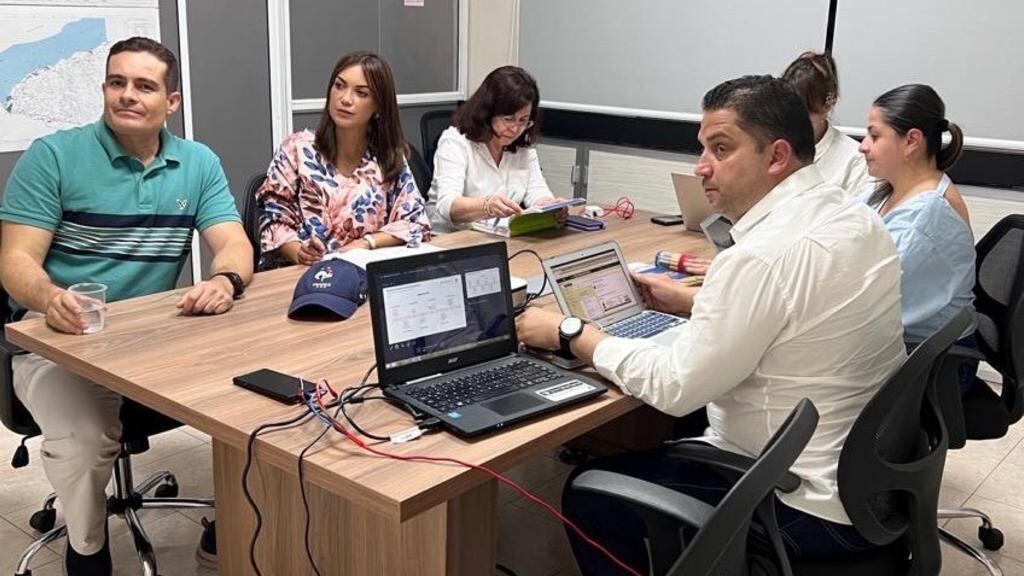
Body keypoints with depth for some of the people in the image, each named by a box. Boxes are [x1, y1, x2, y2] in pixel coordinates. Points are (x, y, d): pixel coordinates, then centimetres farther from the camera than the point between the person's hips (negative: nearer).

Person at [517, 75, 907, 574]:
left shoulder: (764, 255, -27)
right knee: (663, 444, 27)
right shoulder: (857, 218, 1)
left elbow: (674, 387, -21)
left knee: (587, 494, 5)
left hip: (812, 508, -9)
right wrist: (690, 301, 11)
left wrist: (569, 334, -10)